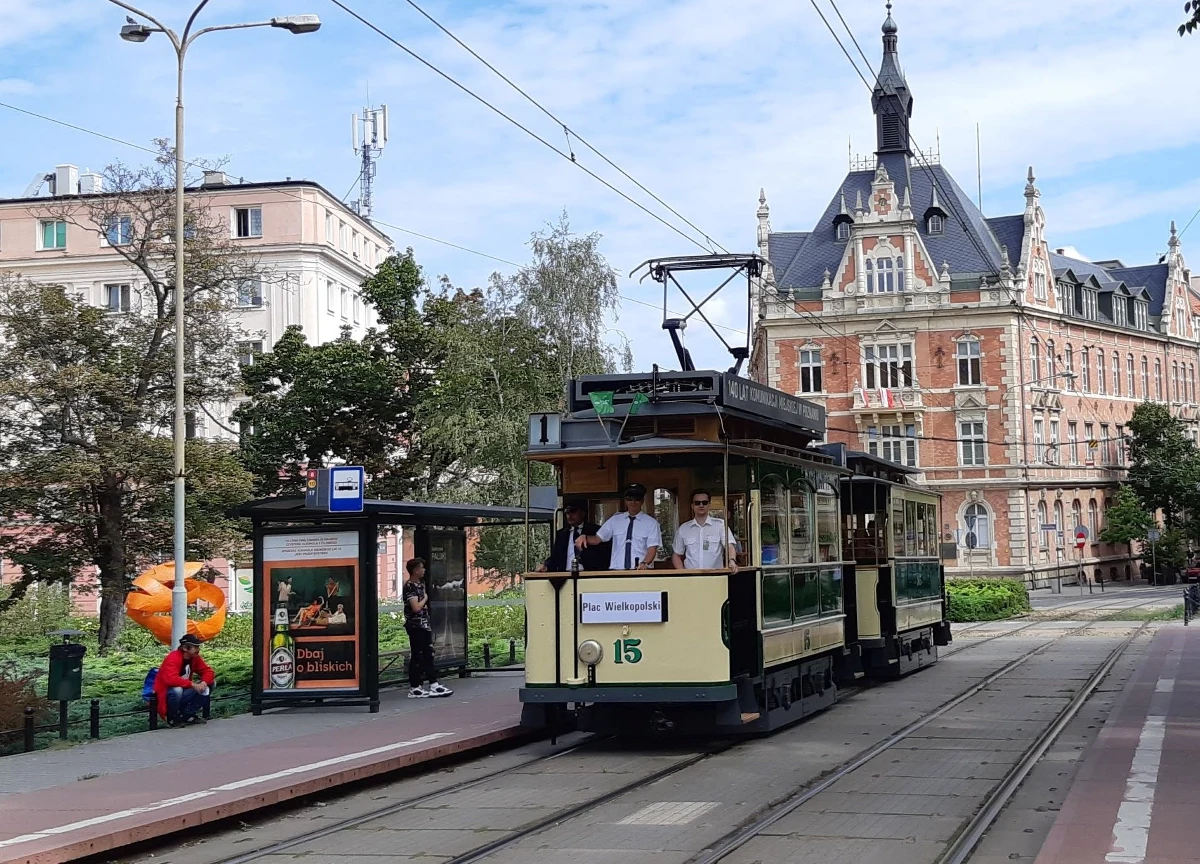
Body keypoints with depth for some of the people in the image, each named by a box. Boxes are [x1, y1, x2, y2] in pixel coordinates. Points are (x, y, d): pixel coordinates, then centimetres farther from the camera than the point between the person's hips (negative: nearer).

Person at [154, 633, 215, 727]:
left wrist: (204, 682, -19)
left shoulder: (194, 657, 0)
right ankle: (172, 719, -11)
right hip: (167, 694, -8)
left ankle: (187, 715, 1)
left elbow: (207, 671, 4)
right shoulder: (173, 659, -24)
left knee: (210, 684, -3)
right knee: (177, 690, -41)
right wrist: (193, 684, -37)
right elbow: (171, 679, -39)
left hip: (184, 693, 8)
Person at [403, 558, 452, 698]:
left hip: (424, 625, 9)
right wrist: (425, 598, -6)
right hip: (415, 626, -9)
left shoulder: (420, 583, 13)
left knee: (428, 655, 11)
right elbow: (416, 607, -23)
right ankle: (414, 689, 2)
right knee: (417, 656, -4)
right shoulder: (410, 586, -15)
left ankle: (433, 685, 15)